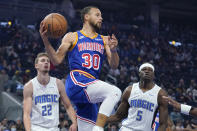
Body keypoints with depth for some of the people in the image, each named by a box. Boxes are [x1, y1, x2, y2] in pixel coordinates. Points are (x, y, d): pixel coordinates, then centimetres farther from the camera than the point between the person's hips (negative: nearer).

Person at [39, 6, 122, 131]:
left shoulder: (104, 40, 20)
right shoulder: (72, 37, 10)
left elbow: (114, 66, 11)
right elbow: (57, 60, 4)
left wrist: (113, 50, -10)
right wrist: (45, 40, -8)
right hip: (76, 82, -6)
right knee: (115, 92, -29)